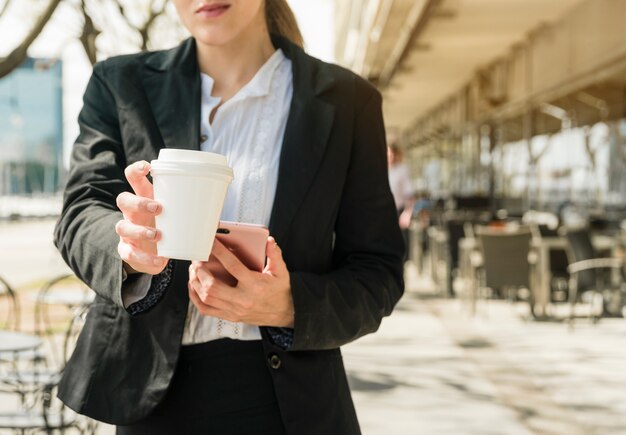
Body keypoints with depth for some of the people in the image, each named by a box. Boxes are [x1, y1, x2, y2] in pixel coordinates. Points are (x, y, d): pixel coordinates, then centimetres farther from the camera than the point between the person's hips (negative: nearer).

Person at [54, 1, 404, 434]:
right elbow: (82, 214, -8)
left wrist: (290, 307, -20)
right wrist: (133, 246, -30)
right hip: (153, 390, 1)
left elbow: (378, 272, -1)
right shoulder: (118, 85, 4)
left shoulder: (346, 100, -1)